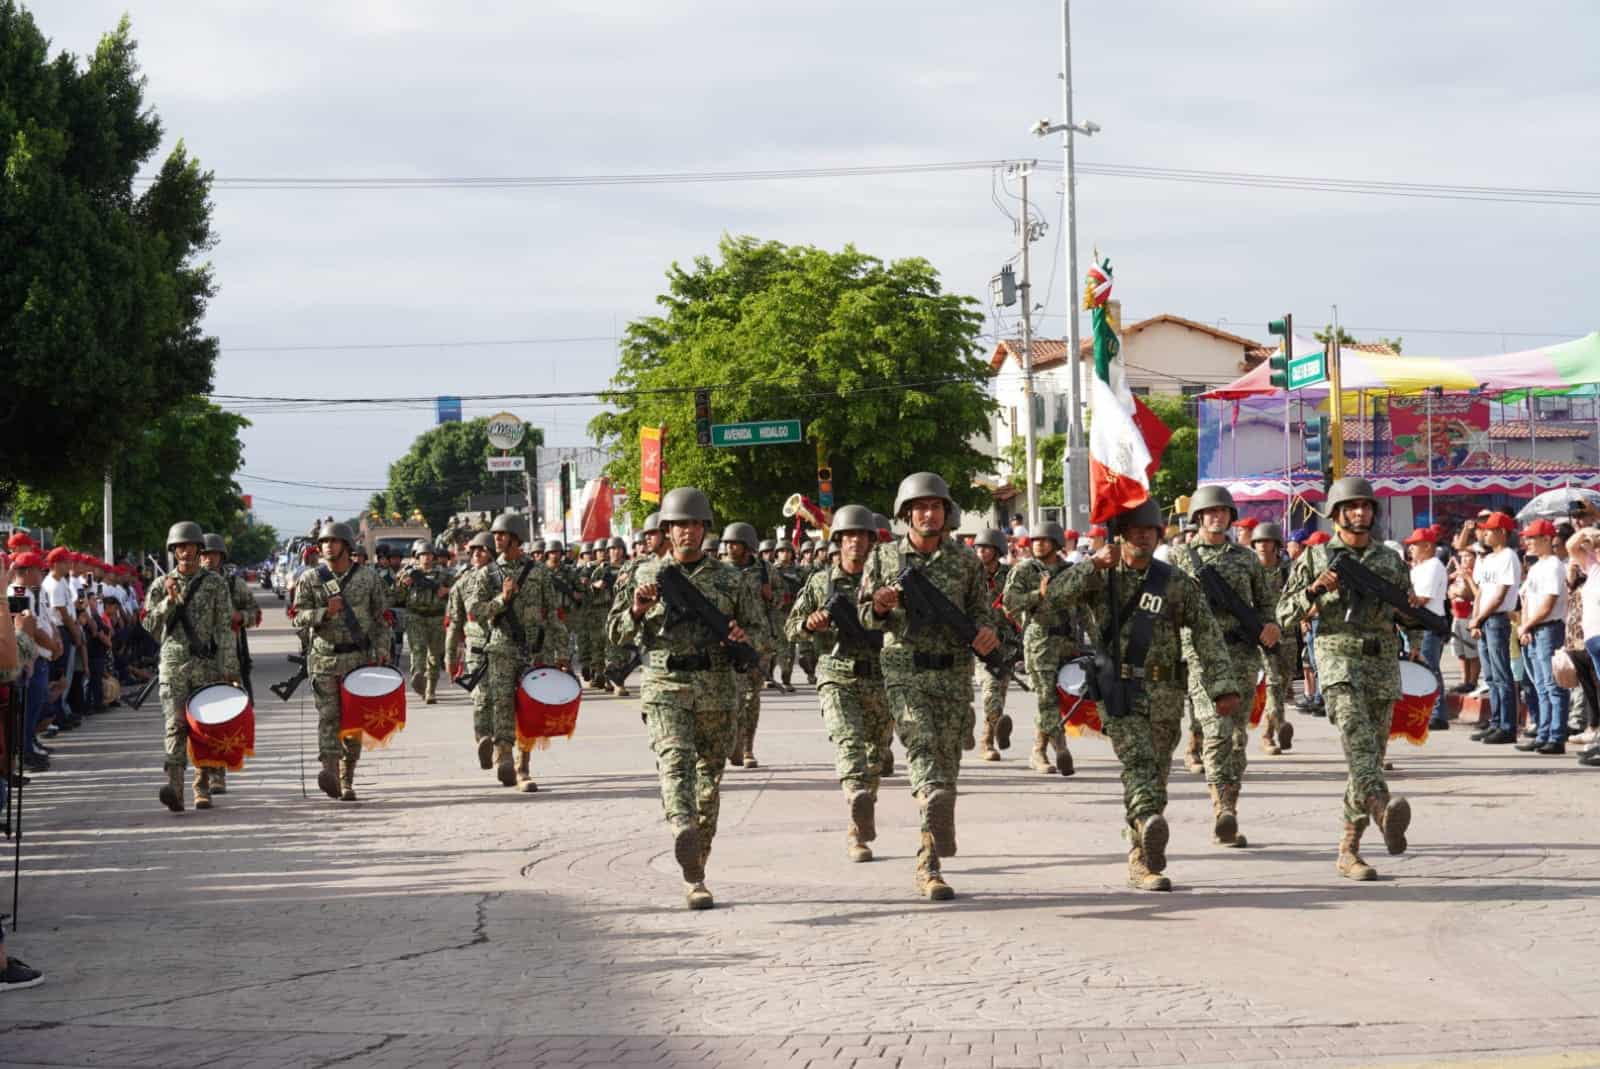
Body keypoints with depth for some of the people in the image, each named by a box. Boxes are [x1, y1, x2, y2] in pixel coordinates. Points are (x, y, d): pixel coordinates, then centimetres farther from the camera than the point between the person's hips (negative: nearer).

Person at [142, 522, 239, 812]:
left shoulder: (215, 584, 4)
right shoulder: (161, 585, 8)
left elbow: (225, 628, 1)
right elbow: (150, 625, 3)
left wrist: (230, 669, -6)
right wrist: (169, 601, -13)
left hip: (208, 666, 0)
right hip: (173, 664, 0)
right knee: (176, 724, -15)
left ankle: (202, 789, 16)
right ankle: (174, 786, -27)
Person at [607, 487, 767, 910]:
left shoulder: (729, 578, 10)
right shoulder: (645, 575, 10)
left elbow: (760, 628, 13)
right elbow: (616, 632, 11)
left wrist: (744, 637, -10)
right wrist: (637, 610, -10)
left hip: (716, 689, 2)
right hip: (664, 686, -2)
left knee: (709, 777, 6)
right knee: (675, 758, -25)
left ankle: (696, 871, 17)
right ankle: (684, 834, -48)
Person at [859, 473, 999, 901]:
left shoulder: (965, 560, 7)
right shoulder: (884, 557, 6)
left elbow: (981, 609, 10)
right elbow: (866, 616, 9)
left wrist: (986, 631, -12)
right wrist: (879, 606, -14)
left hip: (954, 672, 2)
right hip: (905, 670, -2)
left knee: (946, 762, 3)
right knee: (922, 749, -20)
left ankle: (927, 862, 13)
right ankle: (933, 863, -33)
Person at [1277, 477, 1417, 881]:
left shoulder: (1391, 560, 17)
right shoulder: (1315, 558, 9)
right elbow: (1285, 615, 7)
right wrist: (1314, 589, -9)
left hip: (1384, 664, 4)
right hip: (1339, 656, -4)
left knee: (1371, 753, 2)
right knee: (1357, 735, -29)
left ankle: (1348, 850, 8)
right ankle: (1383, 807, -51)